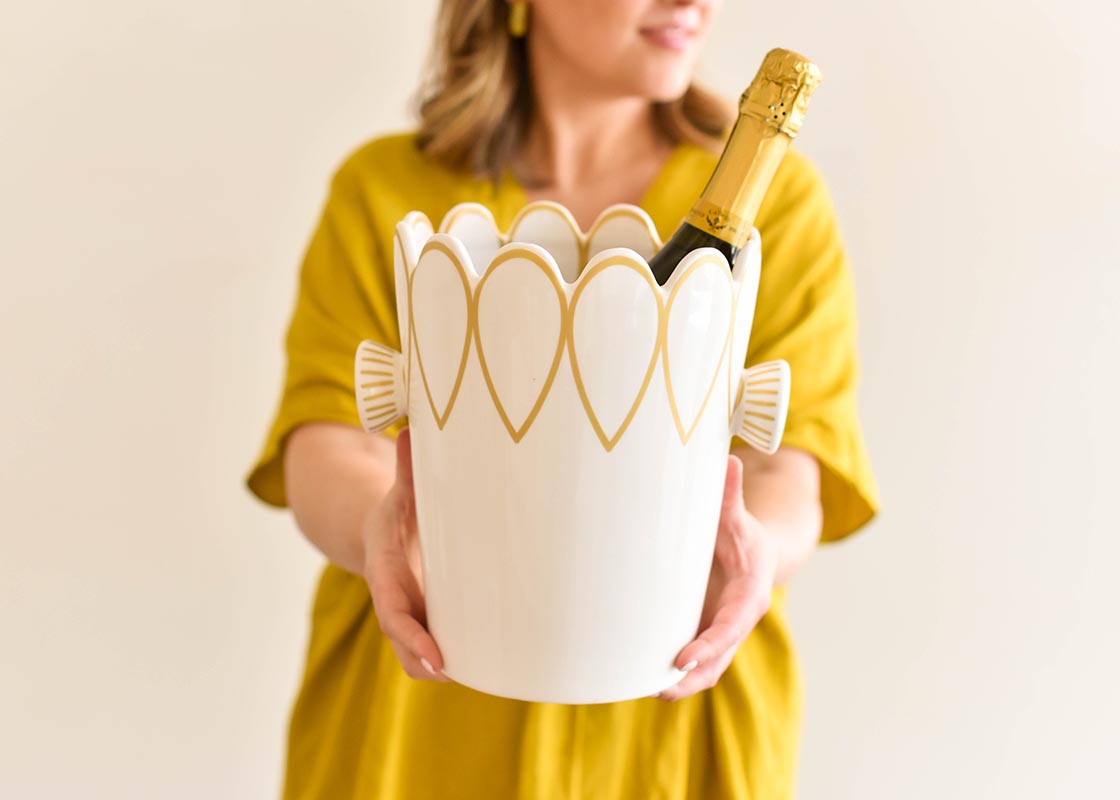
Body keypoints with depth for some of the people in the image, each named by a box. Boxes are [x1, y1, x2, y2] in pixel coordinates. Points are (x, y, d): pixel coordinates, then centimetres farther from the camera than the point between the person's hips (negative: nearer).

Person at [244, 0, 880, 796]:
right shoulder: (381, 189, -2)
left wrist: (756, 549, -33)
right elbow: (323, 442, -12)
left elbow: (791, 467, -11)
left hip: (672, 724, 1)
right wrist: (377, 528, -34)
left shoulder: (777, 196, -2)